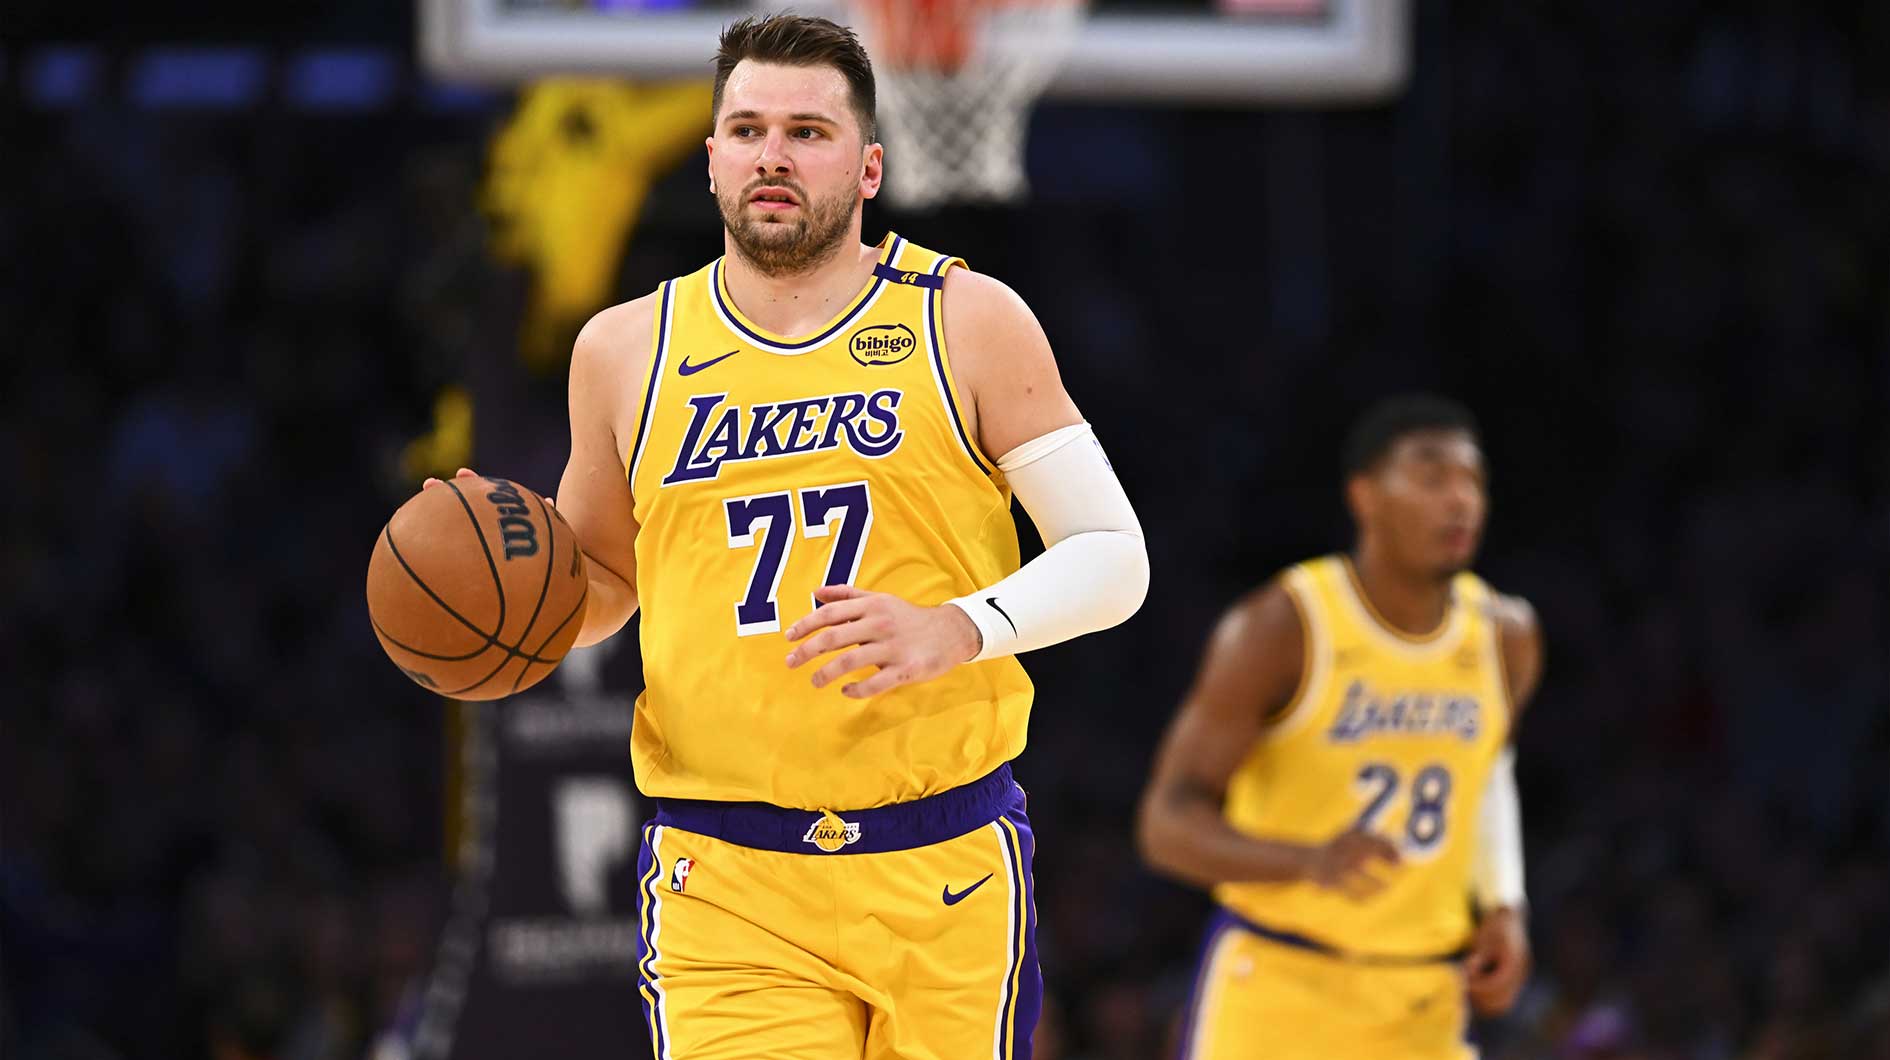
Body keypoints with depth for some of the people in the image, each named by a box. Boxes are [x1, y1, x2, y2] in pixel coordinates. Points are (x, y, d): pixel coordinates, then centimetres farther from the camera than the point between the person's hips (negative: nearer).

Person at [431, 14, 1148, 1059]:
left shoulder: (967, 324, 3)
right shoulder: (627, 351, 9)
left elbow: (1112, 557, 1)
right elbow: (601, 576, 24)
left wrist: (955, 629, -16)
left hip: (944, 878, 0)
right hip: (724, 892, 0)